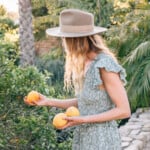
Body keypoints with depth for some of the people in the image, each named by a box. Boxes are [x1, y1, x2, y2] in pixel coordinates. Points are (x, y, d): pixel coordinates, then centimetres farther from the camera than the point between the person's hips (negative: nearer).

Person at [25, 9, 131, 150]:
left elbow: (124, 111, -19)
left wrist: (83, 120, -21)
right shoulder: (84, 64, 4)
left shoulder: (105, 65, -22)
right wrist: (48, 102, 6)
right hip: (85, 138, 8)